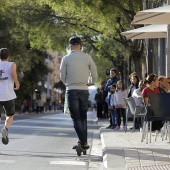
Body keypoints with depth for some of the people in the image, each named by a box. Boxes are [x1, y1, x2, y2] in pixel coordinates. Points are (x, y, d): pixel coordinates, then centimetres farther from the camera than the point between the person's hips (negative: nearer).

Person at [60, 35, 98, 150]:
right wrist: (91, 83, 24)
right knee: (83, 117, 13)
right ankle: (84, 141, 10)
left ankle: (83, 141, -12)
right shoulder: (87, 57, 1)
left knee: (76, 117, 0)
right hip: (84, 90, 2)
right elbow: (95, 74, 4)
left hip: (72, 90, -2)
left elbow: (62, 76, 4)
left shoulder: (66, 58, -2)